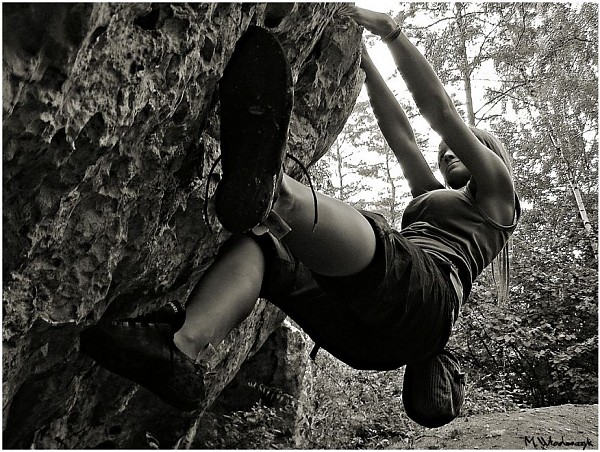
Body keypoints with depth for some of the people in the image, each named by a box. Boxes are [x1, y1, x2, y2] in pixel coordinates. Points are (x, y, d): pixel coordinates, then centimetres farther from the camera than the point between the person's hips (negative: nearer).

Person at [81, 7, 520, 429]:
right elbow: (401, 135, 33)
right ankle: (183, 350, -31)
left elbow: (442, 112, 15)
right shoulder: (431, 199, 40)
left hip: (423, 297, -6)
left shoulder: (496, 198, 23)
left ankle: (273, 193, -67)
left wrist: (390, 29, 14)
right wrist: (363, 59, 31)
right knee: (253, 243, -9)